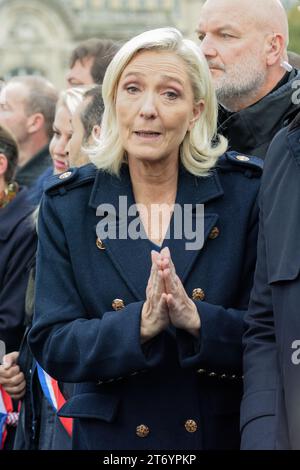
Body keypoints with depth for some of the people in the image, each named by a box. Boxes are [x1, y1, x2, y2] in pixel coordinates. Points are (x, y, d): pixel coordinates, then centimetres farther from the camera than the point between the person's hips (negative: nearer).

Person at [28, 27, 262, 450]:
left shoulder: (245, 192, -6)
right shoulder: (67, 205, -3)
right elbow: (51, 345, -8)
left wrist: (198, 320, -25)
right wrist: (139, 325, -24)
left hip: (226, 431, 0)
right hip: (111, 435, 0)